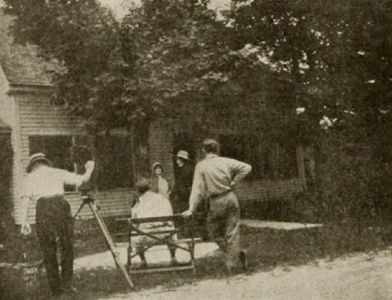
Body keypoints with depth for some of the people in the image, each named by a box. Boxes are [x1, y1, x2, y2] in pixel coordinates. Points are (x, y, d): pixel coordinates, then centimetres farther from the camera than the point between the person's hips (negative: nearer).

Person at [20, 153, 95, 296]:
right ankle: (66, 283, 9)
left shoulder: (30, 177, 17)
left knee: (48, 251, 10)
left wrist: (24, 221, -2)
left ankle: (56, 288, 12)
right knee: (67, 247, 13)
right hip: (60, 205, 0)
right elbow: (83, 179, 17)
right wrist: (89, 169, 37)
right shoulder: (58, 172, 19)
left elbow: (26, 200, 3)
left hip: (43, 209, 0)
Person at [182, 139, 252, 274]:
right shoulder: (226, 161, 0)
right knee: (232, 231, 8)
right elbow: (246, 167, -1)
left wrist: (192, 209, -8)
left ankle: (237, 253, 16)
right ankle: (232, 262, 10)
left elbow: (197, 189, -10)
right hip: (230, 198, 2)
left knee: (214, 231, 16)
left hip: (215, 202, -2)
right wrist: (234, 182, 5)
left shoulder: (201, 166, -6)